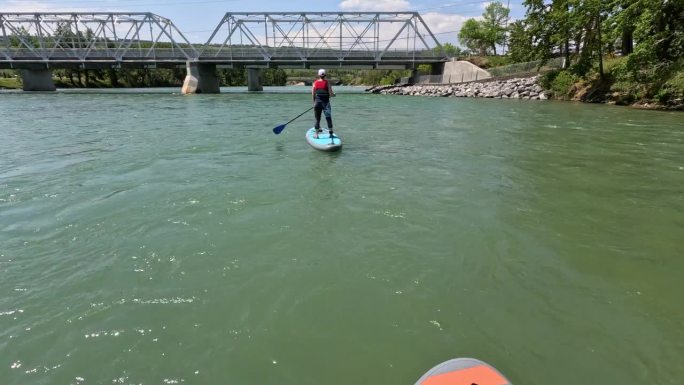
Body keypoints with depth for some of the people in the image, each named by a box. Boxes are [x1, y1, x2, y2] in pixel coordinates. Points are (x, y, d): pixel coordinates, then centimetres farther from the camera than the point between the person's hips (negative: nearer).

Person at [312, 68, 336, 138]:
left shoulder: (315, 83, 0)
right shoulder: (327, 83, -6)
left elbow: (313, 94, 2)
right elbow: (331, 94, -9)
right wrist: (334, 94, 14)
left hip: (317, 102, 2)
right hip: (326, 102, -2)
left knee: (317, 119, 9)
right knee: (328, 117, 7)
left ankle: (316, 134, 11)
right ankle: (330, 132, 2)